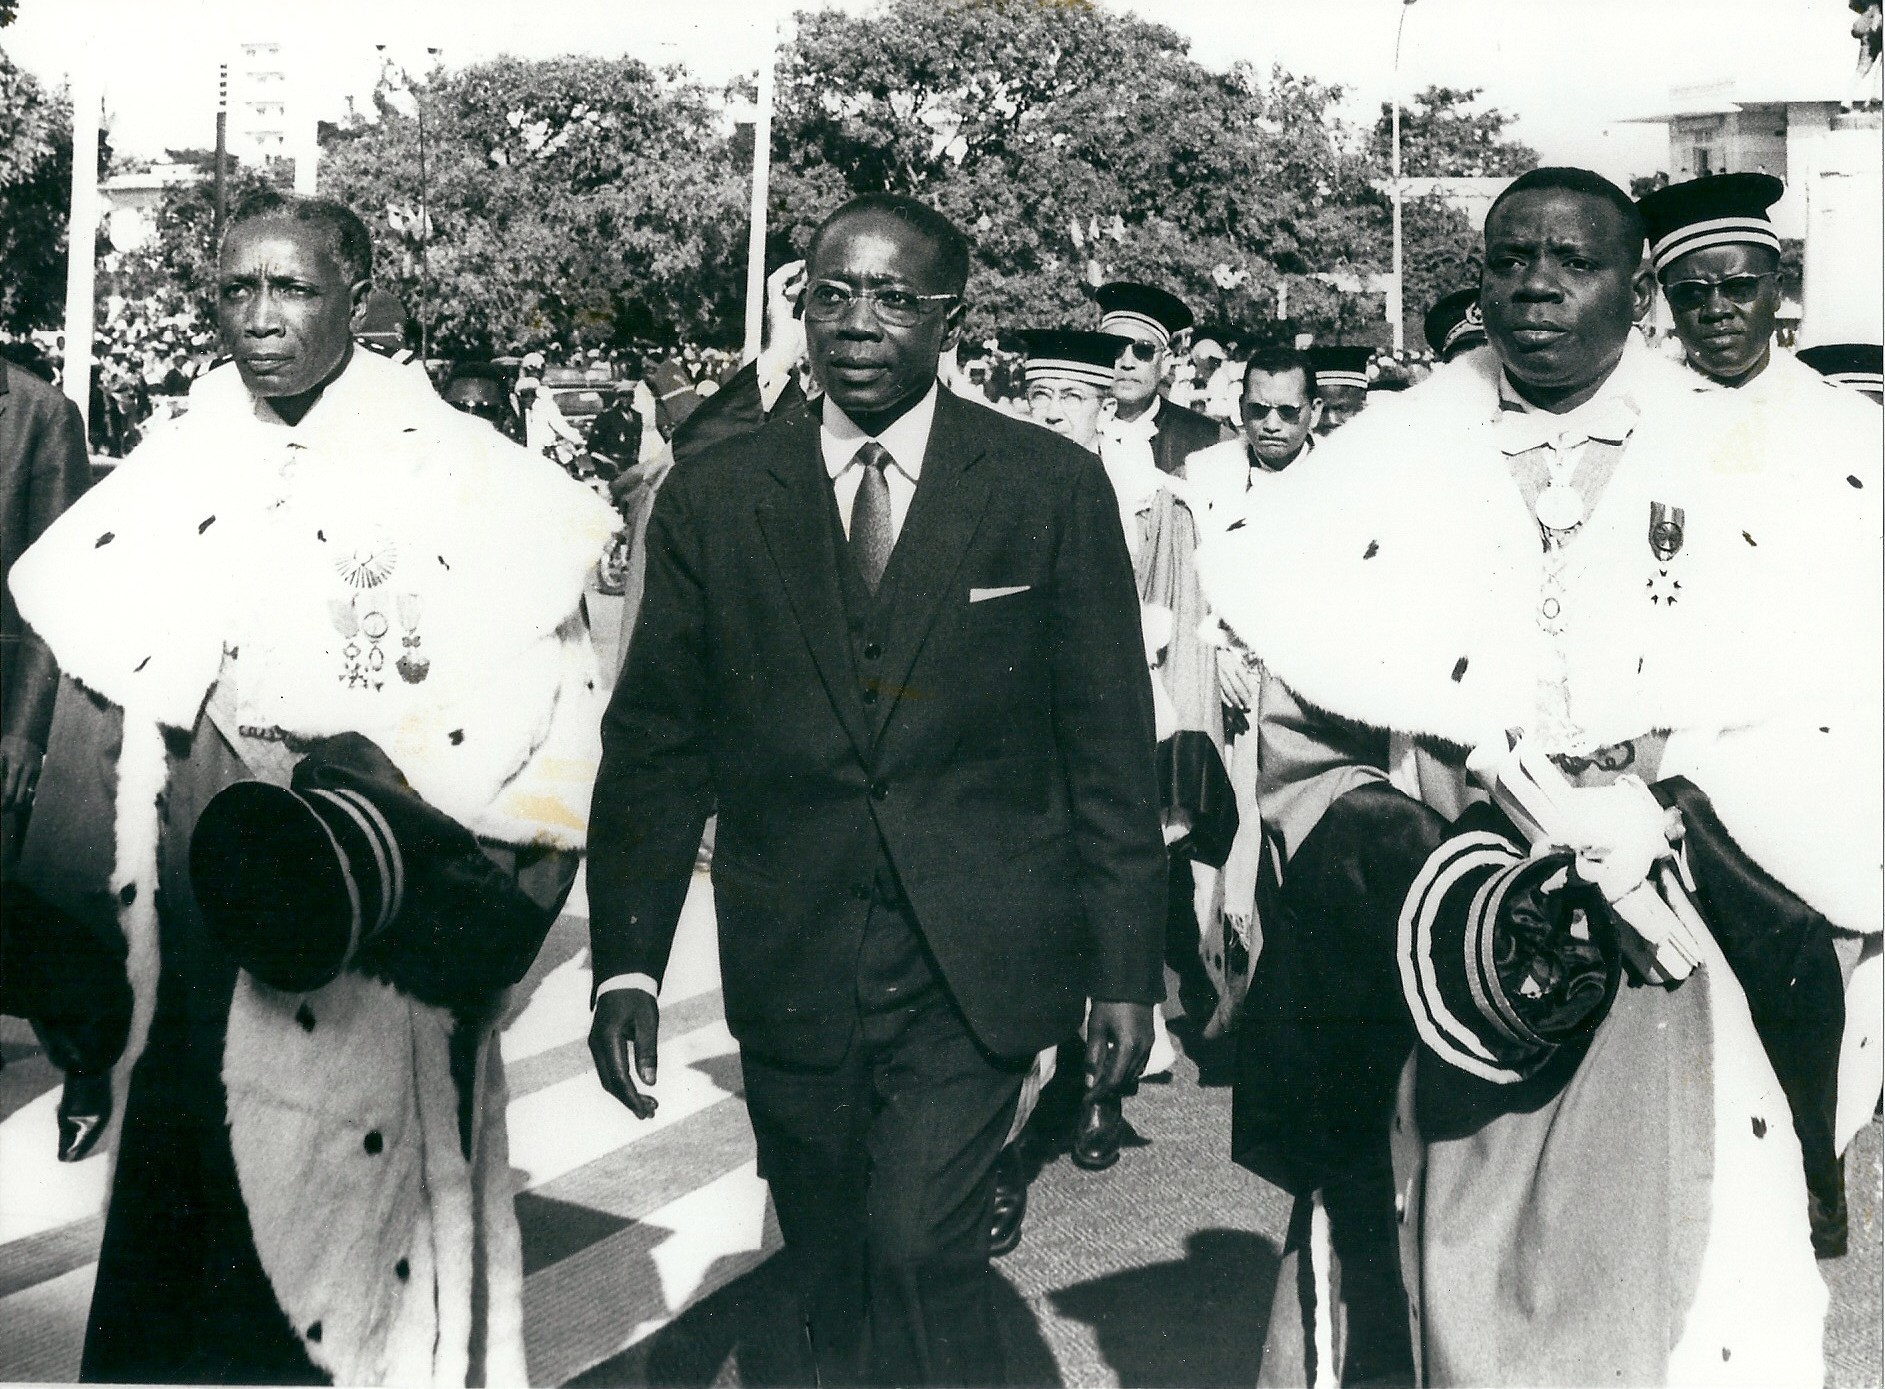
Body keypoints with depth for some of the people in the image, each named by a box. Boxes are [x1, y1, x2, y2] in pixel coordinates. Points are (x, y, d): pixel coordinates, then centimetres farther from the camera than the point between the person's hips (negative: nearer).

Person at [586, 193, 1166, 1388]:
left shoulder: (1053, 489, 1)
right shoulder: (712, 502, 4)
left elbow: (1112, 749, 2)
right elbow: (654, 748, 5)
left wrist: (1128, 969, 0)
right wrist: (627, 966, -2)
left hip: (973, 970, -2)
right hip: (791, 971, 2)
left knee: (919, 1251, -14)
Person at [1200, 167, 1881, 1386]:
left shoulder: (1763, 480, 6)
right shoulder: (1377, 480, 7)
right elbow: (1303, 761, 2)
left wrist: (1674, 831, -16)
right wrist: (1450, 903, -13)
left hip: (1690, 1029, 0)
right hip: (1449, 1040, 0)